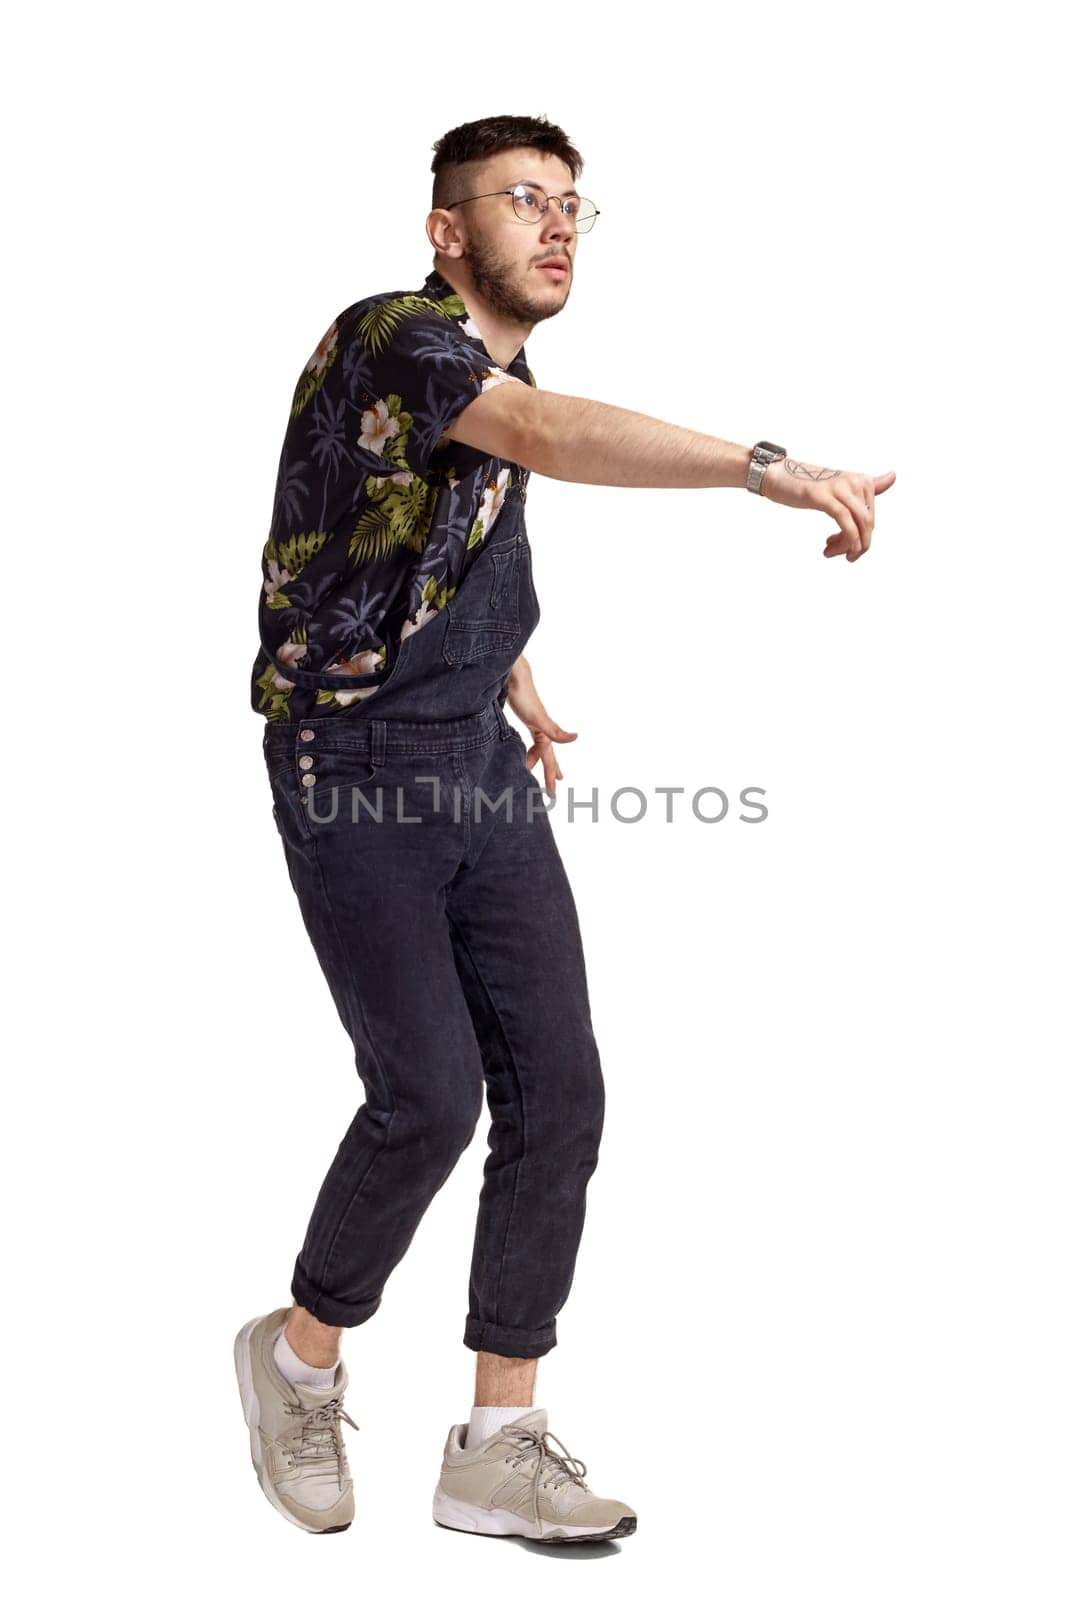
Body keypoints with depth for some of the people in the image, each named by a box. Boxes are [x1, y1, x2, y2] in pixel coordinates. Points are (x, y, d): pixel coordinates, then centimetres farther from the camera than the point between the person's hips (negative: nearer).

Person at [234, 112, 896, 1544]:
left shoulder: (500, 379, 14)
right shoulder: (395, 335, -14)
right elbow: (549, 433, -36)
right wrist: (773, 469, -44)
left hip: (482, 770, 8)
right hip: (353, 774, -8)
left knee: (556, 1089, -1)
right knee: (429, 1094, -12)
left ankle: (499, 1442, 8)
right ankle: (301, 1356, 17)